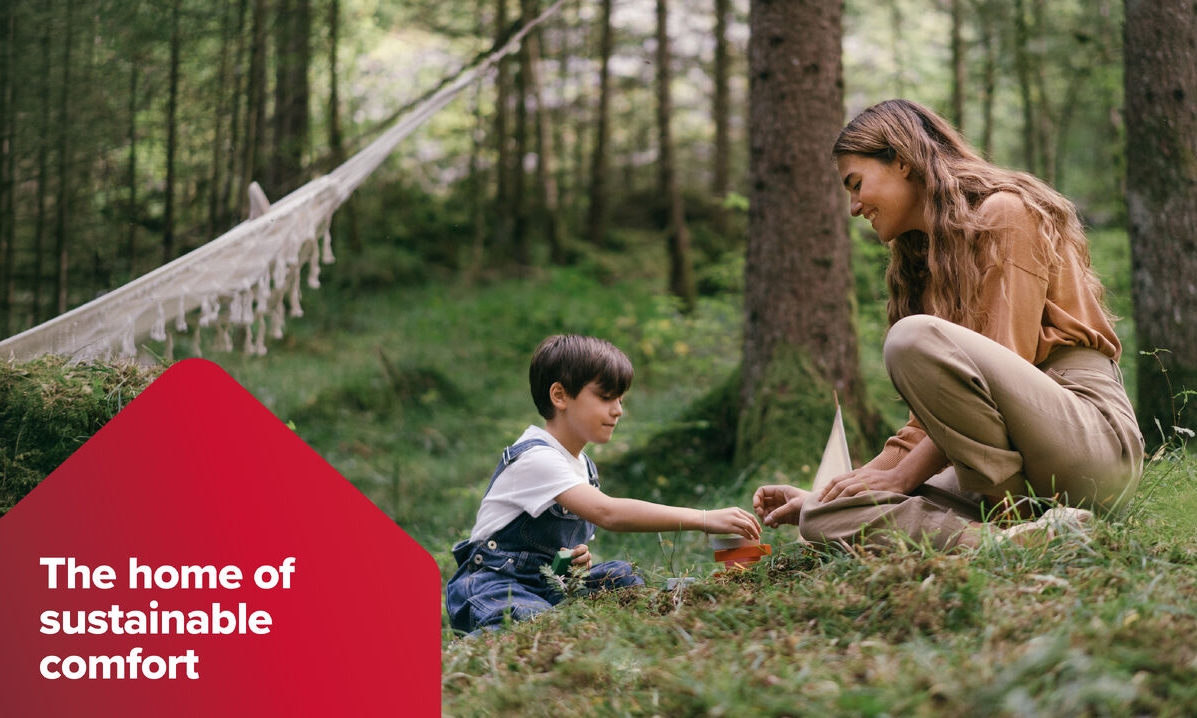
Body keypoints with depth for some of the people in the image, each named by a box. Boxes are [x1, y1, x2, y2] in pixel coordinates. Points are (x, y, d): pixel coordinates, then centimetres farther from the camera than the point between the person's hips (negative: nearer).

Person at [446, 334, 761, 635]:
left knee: (620, 575, -14)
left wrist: (580, 557, -5)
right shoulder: (535, 458, -20)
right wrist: (704, 519, -38)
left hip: (546, 582, 8)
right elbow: (607, 513, -34)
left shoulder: (584, 466, 12)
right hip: (493, 586, -8)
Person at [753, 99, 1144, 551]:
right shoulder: (922, 260, 23)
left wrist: (902, 475, -14)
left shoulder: (1004, 212, -2)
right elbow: (930, 420, 17)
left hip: (1095, 433, -8)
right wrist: (821, 497, 6)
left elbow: (1004, 364, -13)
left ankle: (1017, 520, -19)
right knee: (824, 517, -10)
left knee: (916, 338, -30)